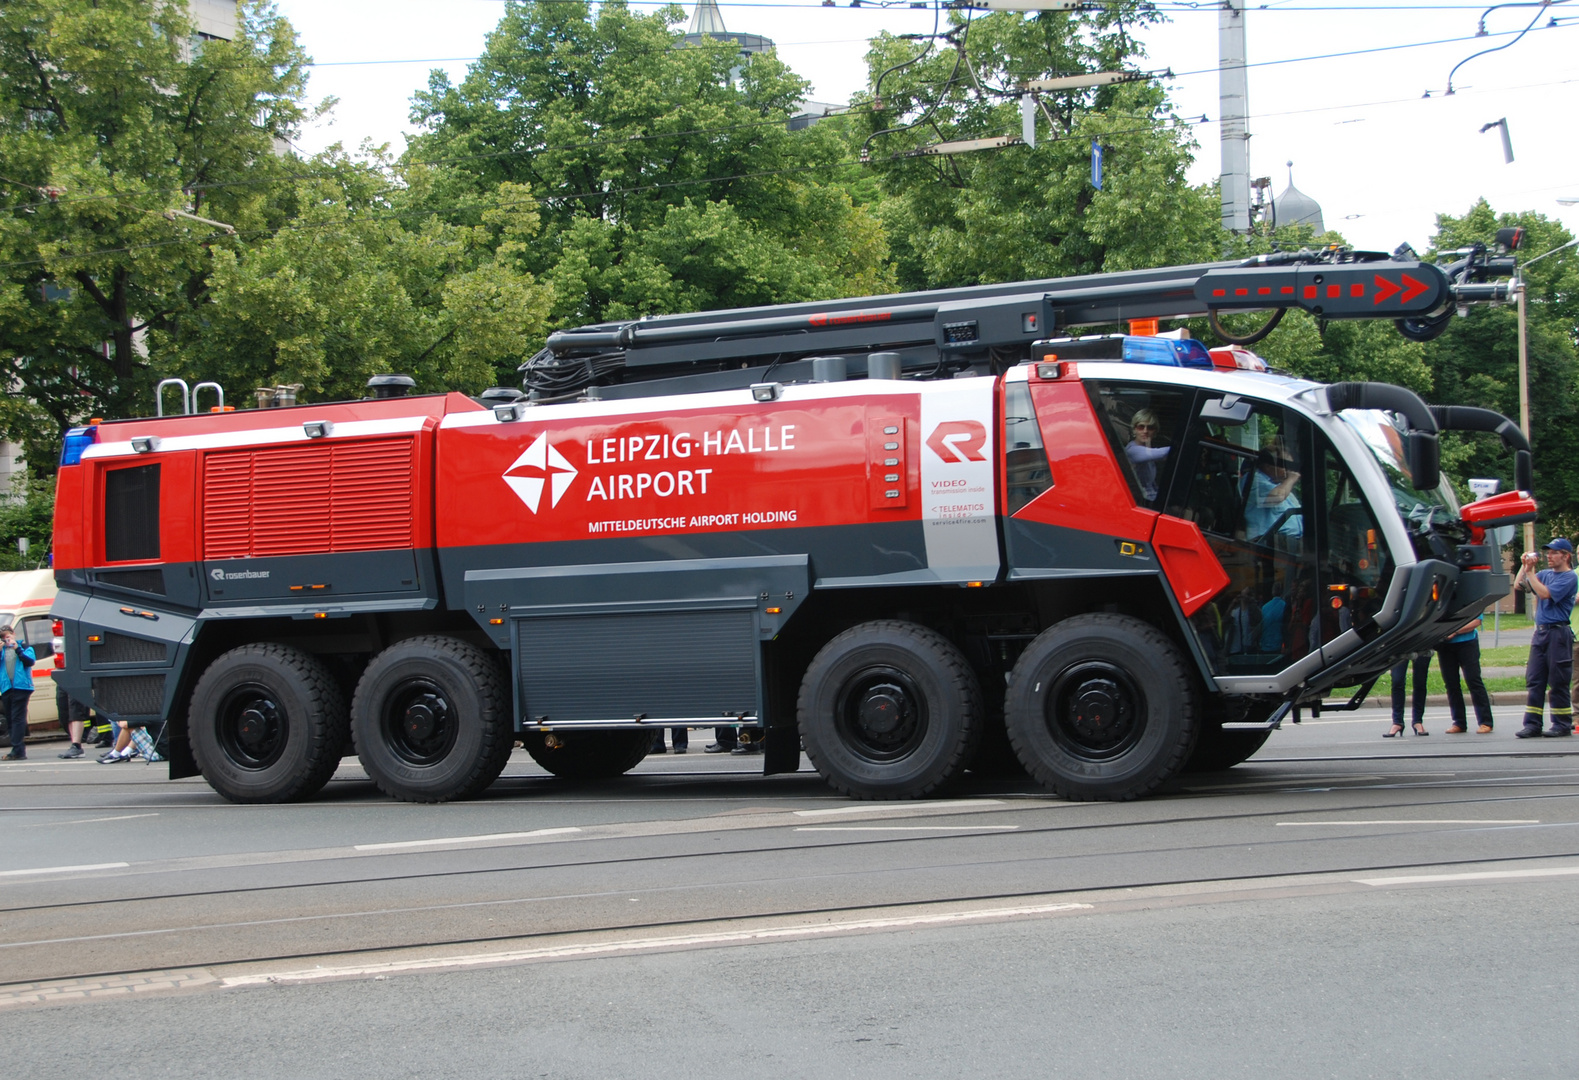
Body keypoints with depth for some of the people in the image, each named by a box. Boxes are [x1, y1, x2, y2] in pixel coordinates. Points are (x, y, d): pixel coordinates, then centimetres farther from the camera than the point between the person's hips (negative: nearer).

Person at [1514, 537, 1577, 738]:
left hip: (1558, 633, -7)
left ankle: (1562, 725, 6)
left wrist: (1530, 571, -12)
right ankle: (1532, 725, 3)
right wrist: (1524, 565, 1)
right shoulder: (1545, 574, 14)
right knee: (1534, 680, 2)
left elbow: (1544, 593, -17)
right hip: (1540, 632, 7)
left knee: (1558, 682, -2)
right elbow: (1518, 585, 11)